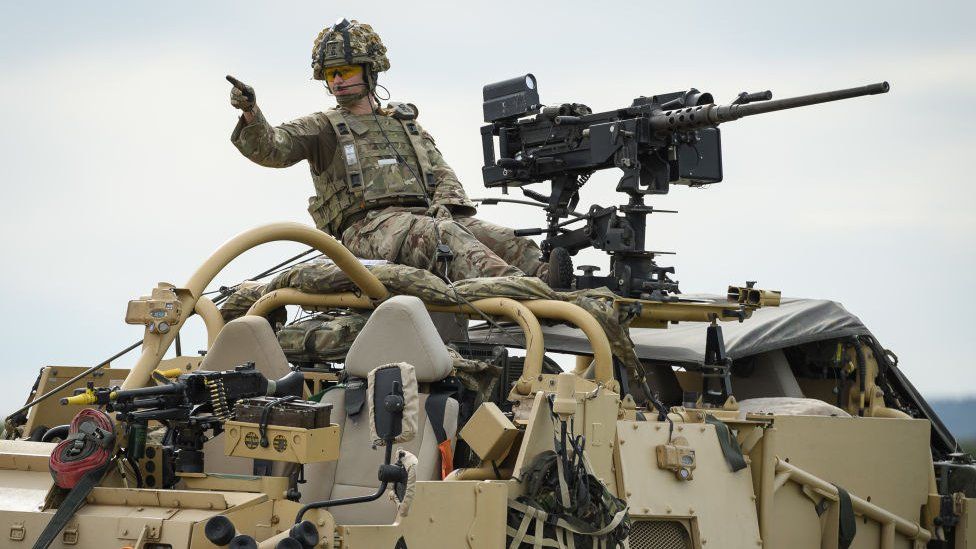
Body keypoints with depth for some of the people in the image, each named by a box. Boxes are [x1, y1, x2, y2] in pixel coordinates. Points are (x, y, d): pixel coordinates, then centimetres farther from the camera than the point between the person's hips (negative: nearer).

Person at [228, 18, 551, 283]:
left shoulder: (405, 123, 30)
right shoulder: (322, 128, 17)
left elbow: (443, 175, 21)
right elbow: (271, 148, 1)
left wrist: (444, 207, -2)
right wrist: (251, 114, -20)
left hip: (424, 216, 6)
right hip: (367, 225, -6)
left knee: (507, 241, -17)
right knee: (441, 236, -37)